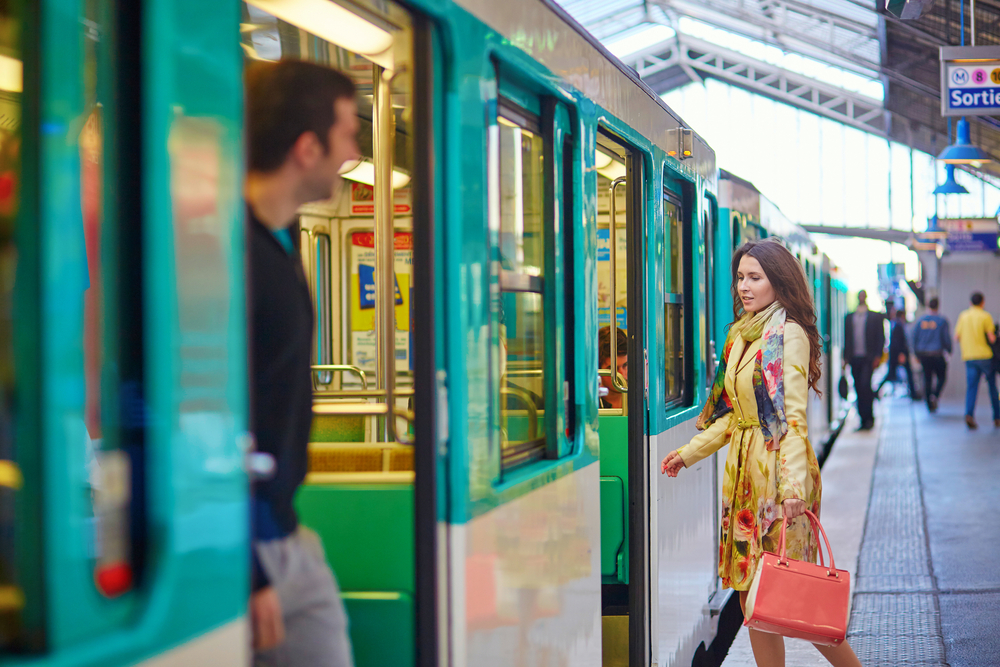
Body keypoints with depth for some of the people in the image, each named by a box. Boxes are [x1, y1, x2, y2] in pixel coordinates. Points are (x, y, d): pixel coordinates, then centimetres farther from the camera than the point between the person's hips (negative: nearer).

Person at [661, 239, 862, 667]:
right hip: (743, 470, 8)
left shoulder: (789, 335, -9)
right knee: (750, 592, 7)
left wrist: (794, 484, -24)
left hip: (777, 470, -8)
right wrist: (689, 454, 19)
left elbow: (794, 416, -17)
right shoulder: (741, 334, 14)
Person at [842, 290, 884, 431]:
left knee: (865, 385, -16)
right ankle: (864, 419, 9)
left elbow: (881, 338, 3)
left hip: (868, 358, -4)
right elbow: (847, 338, 15)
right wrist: (846, 357, 8)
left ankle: (869, 417, -7)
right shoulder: (849, 317, 16)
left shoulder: (875, 317, 7)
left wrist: (877, 356, -7)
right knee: (859, 389, 4)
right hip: (855, 358, 4)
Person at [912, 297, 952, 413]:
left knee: (927, 379, 9)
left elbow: (914, 338, 6)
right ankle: (935, 396, -15)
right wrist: (949, 350, 12)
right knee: (941, 377, 10)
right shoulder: (942, 321, -7)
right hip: (937, 354, -3)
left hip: (923, 354, 3)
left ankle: (930, 406, 8)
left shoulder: (919, 321, 4)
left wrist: (917, 355, 14)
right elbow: (946, 338, -5)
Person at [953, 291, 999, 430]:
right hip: (985, 355, -3)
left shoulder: (963, 316, 6)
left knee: (971, 387, 0)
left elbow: (957, 337, 6)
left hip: (969, 357, 3)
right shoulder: (986, 316, -6)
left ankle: (969, 414, -23)